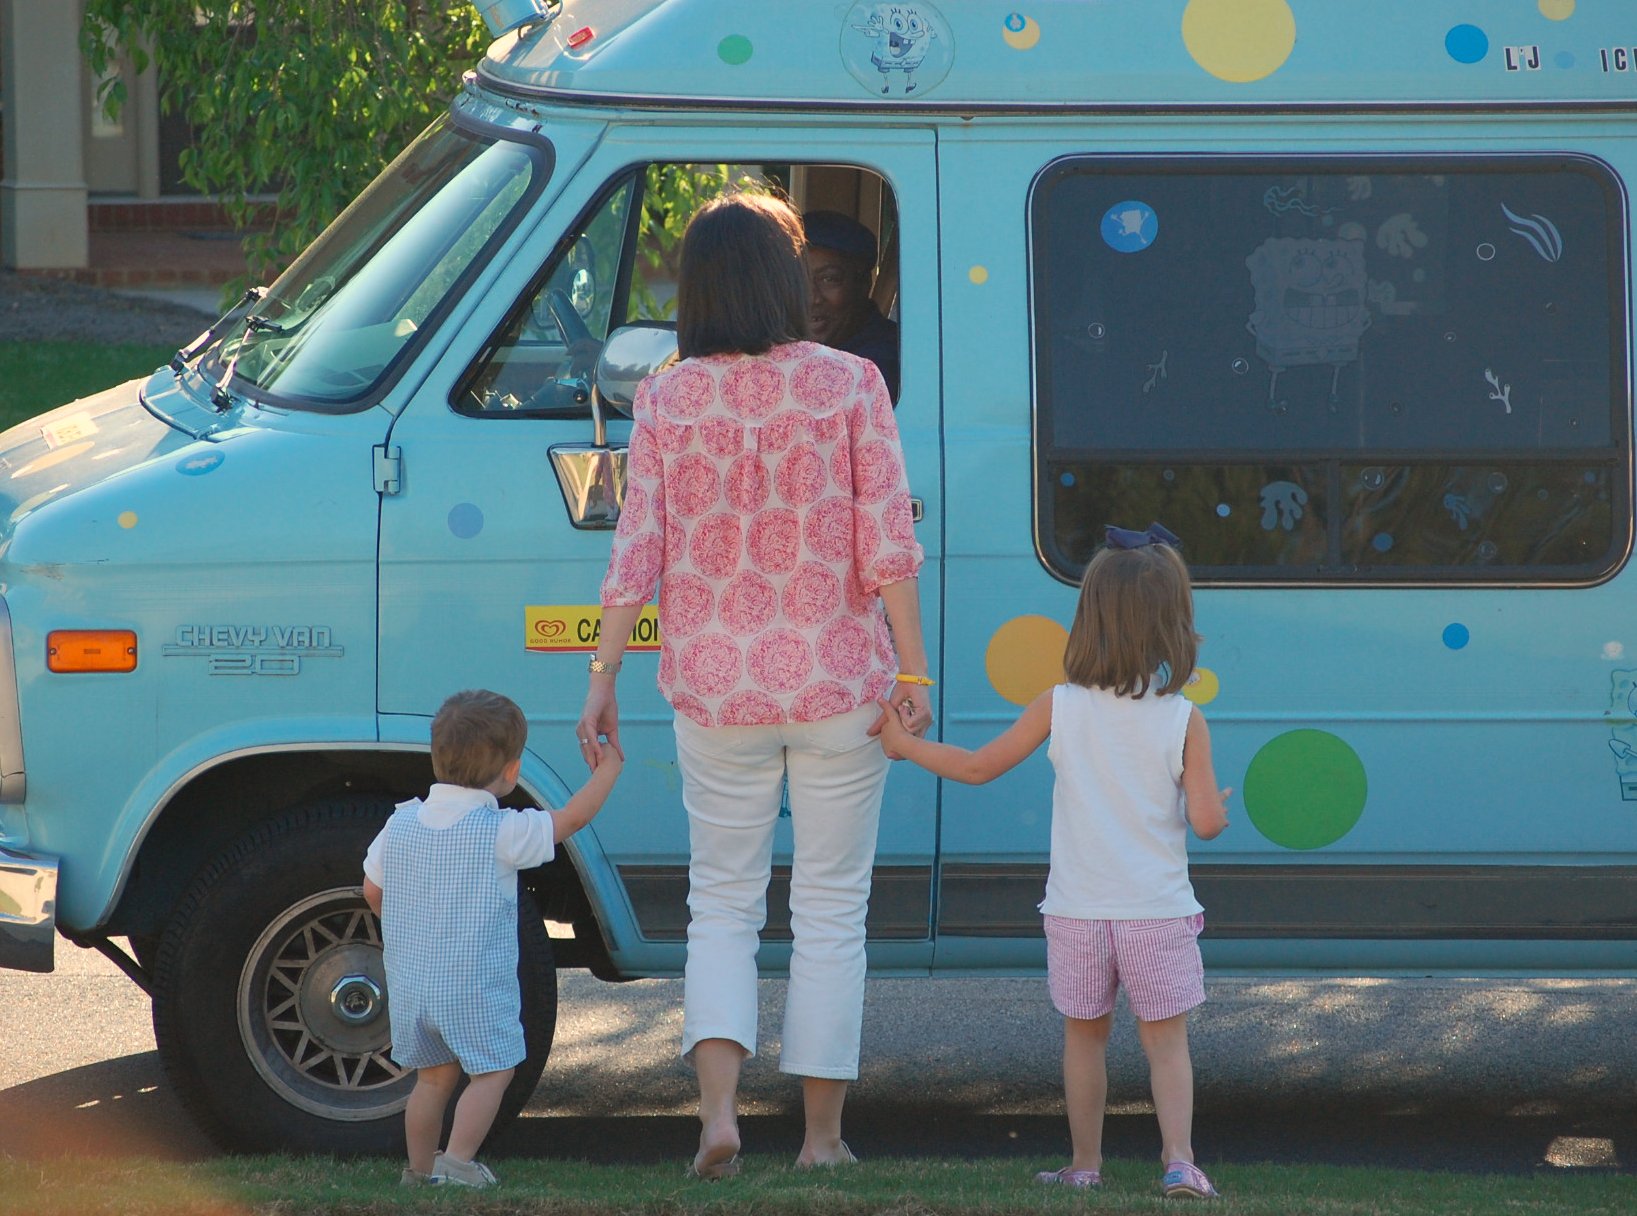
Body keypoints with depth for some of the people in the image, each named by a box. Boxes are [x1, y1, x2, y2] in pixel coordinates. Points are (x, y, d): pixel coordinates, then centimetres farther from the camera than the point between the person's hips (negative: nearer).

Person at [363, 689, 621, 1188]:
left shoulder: (401, 824, 1)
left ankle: (419, 1169, 23)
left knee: (433, 1076, 18)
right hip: (476, 987, -6)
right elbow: (573, 817, -7)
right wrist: (607, 769, 8)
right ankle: (458, 1162, -5)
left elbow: (372, 890, 11)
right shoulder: (504, 833, -15)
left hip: (409, 985, 6)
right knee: (493, 1071, 6)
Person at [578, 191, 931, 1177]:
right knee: (832, 911, 9)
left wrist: (604, 674, 4)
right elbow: (887, 542, -9)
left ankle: (719, 1107, -7)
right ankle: (824, 1134, 11)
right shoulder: (849, 384, -6)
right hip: (838, 688, -1)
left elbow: (638, 552, -4)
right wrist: (912, 671, -5)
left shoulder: (667, 401, -3)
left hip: (715, 692, 1)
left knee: (723, 904, 12)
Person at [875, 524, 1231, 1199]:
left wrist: (904, 743, 15)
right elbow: (1206, 822, -11)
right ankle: (1178, 1158, -10)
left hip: (1077, 913, 1)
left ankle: (1085, 1163, 21)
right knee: (1165, 1041, 5)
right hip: (1157, 912, -1)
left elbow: (977, 767, 2)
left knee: (1085, 1037, 16)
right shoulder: (1183, 720, -8)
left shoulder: (1059, 707, -5)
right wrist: (1215, 800, 12)